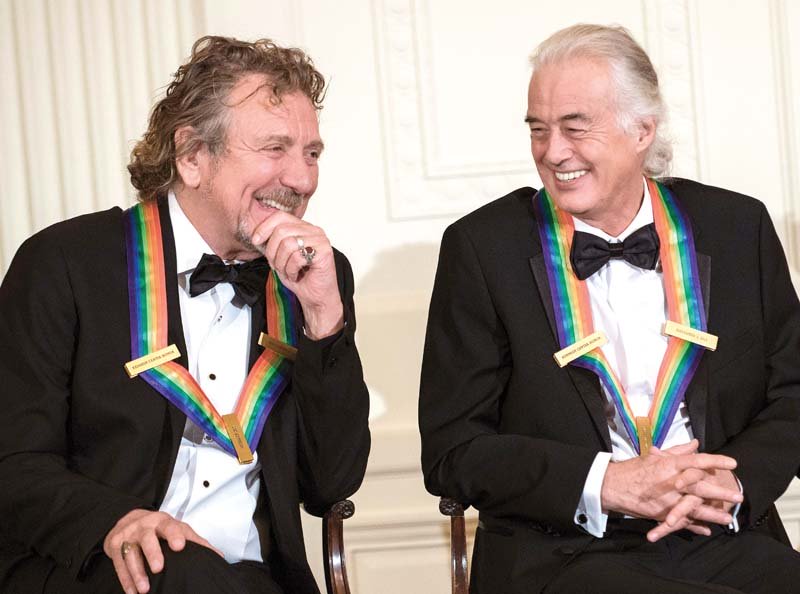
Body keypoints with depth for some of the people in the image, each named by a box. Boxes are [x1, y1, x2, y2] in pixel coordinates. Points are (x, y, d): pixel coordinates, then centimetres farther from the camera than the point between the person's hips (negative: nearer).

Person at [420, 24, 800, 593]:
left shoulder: (738, 227, 8)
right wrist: (606, 484, -14)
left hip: (724, 544, 3)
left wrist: (734, 482, -9)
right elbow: (452, 449, -1)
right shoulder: (481, 246, 1)